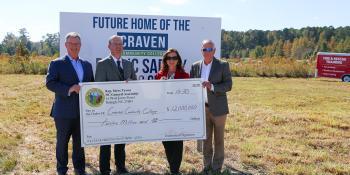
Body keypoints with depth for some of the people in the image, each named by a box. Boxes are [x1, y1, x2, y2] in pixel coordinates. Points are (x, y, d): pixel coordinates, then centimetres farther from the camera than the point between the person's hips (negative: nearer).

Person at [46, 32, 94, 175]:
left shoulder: (87, 65, 13)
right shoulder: (56, 64, -3)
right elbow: (50, 83, -13)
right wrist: (69, 89, -24)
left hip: (82, 111, 4)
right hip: (64, 111, -4)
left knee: (80, 141, 13)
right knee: (62, 141, 9)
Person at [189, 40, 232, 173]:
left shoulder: (223, 65, -5)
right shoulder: (195, 66, 5)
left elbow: (228, 85, -9)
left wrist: (212, 87, -25)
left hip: (218, 108, -3)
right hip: (202, 108, 3)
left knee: (218, 140, 7)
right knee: (205, 139, 11)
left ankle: (217, 168, 19)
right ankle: (207, 166, 24)